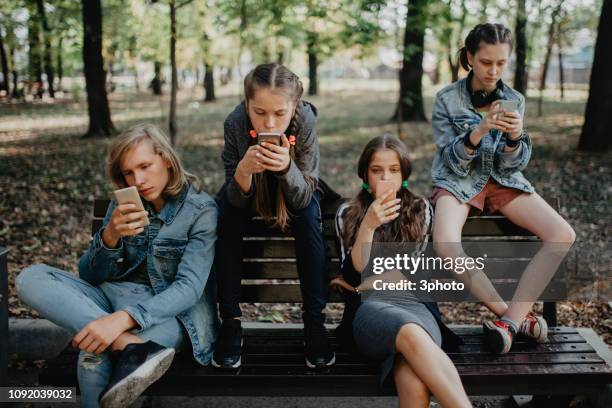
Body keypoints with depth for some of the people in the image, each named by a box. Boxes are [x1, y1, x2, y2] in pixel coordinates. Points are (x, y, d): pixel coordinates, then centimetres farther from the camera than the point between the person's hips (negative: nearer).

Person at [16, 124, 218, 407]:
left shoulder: (201, 210, -9)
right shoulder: (123, 206, 6)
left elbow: (189, 287, -20)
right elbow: (89, 276, 3)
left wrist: (123, 319, -36)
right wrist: (110, 236, -20)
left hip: (168, 314, -7)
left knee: (93, 352, -40)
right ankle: (133, 345, -34)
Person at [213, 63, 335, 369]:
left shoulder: (305, 121, -34)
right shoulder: (235, 123, -33)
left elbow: (302, 199, -30)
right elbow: (237, 200, -26)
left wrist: (287, 167, -50)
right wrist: (243, 169, -48)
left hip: (295, 187, 0)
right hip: (250, 188, 1)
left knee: (309, 219, -28)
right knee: (227, 218, -26)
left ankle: (314, 324, -19)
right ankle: (230, 324, -17)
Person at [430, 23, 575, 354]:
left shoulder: (515, 101, 3)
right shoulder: (447, 100, -5)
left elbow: (513, 165, 0)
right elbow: (454, 163, -8)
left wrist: (514, 137, -22)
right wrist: (478, 132, -27)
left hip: (502, 181, 3)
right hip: (457, 182, -3)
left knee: (563, 236, -21)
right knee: (445, 244, -36)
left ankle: (509, 320, -18)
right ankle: (514, 315, -18)